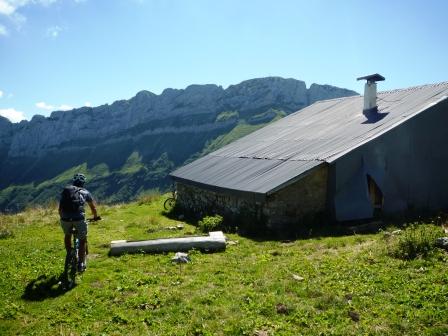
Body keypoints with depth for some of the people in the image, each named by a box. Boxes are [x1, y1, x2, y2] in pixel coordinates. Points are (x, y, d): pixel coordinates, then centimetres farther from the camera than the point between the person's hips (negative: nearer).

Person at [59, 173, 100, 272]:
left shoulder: (65, 190, 23)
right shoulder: (85, 192, 18)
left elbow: (60, 208, 30)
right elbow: (93, 207, 29)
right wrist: (96, 217, 47)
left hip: (65, 218, 2)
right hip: (79, 218, -2)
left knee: (67, 236, 31)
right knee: (82, 240, 17)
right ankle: (81, 263, 12)